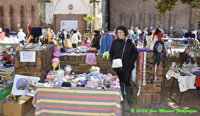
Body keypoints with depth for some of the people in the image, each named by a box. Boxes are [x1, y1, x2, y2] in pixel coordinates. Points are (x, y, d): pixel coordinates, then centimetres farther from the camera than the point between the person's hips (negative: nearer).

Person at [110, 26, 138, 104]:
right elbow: (111, 53, 14)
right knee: (120, 80, 13)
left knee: (127, 81, -5)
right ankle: (121, 96, 28)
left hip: (127, 66, -3)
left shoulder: (130, 43, -2)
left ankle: (128, 96, 12)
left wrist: (131, 62, -7)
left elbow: (135, 53, 2)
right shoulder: (115, 42, 5)